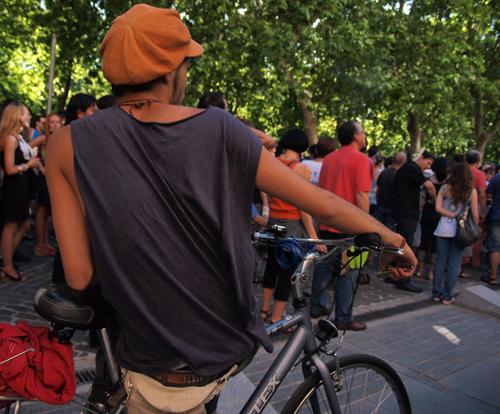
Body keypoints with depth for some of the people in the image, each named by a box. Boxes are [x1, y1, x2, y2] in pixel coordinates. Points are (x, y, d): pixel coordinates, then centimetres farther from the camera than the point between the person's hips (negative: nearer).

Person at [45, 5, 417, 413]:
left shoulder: (68, 144, -13)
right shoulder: (219, 130, -13)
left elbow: (79, 275, -12)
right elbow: (326, 205, -9)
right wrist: (394, 238, 8)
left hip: (158, 372, -1)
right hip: (231, 346, 2)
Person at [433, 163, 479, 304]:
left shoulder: (445, 188, -4)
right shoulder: (472, 191, -4)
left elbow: (438, 208, -11)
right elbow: (475, 214, -2)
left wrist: (453, 215, -5)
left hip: (444, 228, 1)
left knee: (440, 261, 10)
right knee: (454, 263, 6)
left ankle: (437, 293, 14)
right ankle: (447, 296, 9)